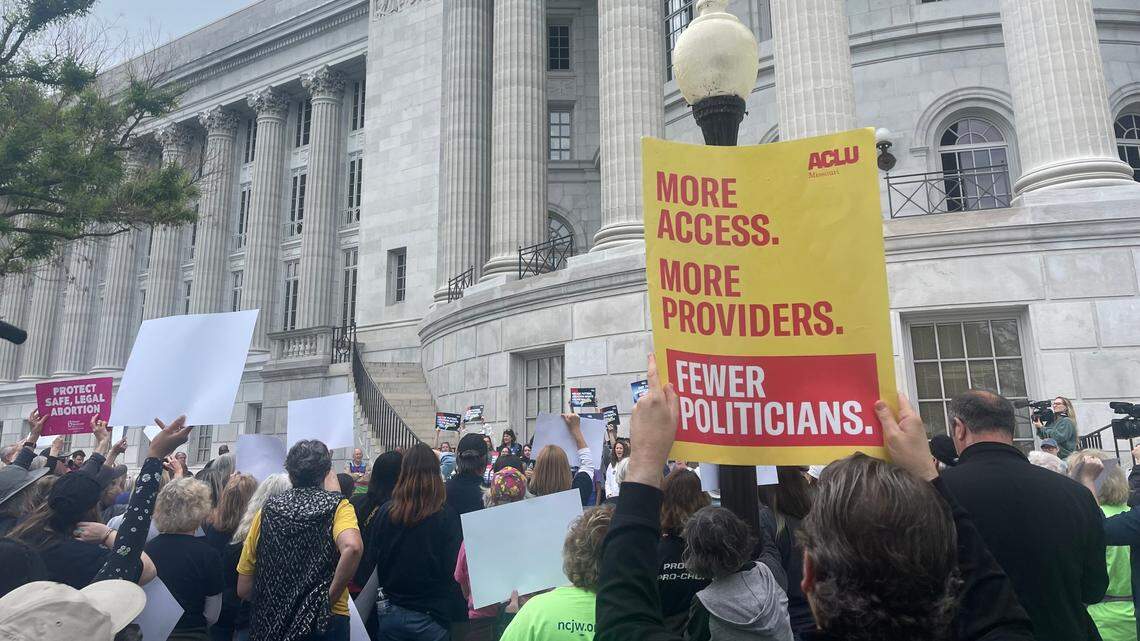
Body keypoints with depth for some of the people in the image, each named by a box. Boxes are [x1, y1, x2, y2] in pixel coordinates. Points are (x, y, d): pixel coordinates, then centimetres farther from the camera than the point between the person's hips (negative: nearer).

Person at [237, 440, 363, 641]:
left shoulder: (268, 510, 4)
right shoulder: (336, 506, -5)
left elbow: (244, 589, 4)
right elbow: (352, 547, -28)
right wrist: (331, 596, -16)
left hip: (270, 625, 3)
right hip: (324, 622, -3)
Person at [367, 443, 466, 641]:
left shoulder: (385, 512, -6)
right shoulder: (447, 516, -15)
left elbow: (374, 562, 4)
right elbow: (454, 570, -13)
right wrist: (458, 616, -2)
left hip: (389, 614, 3)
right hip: (429, 617, -2)